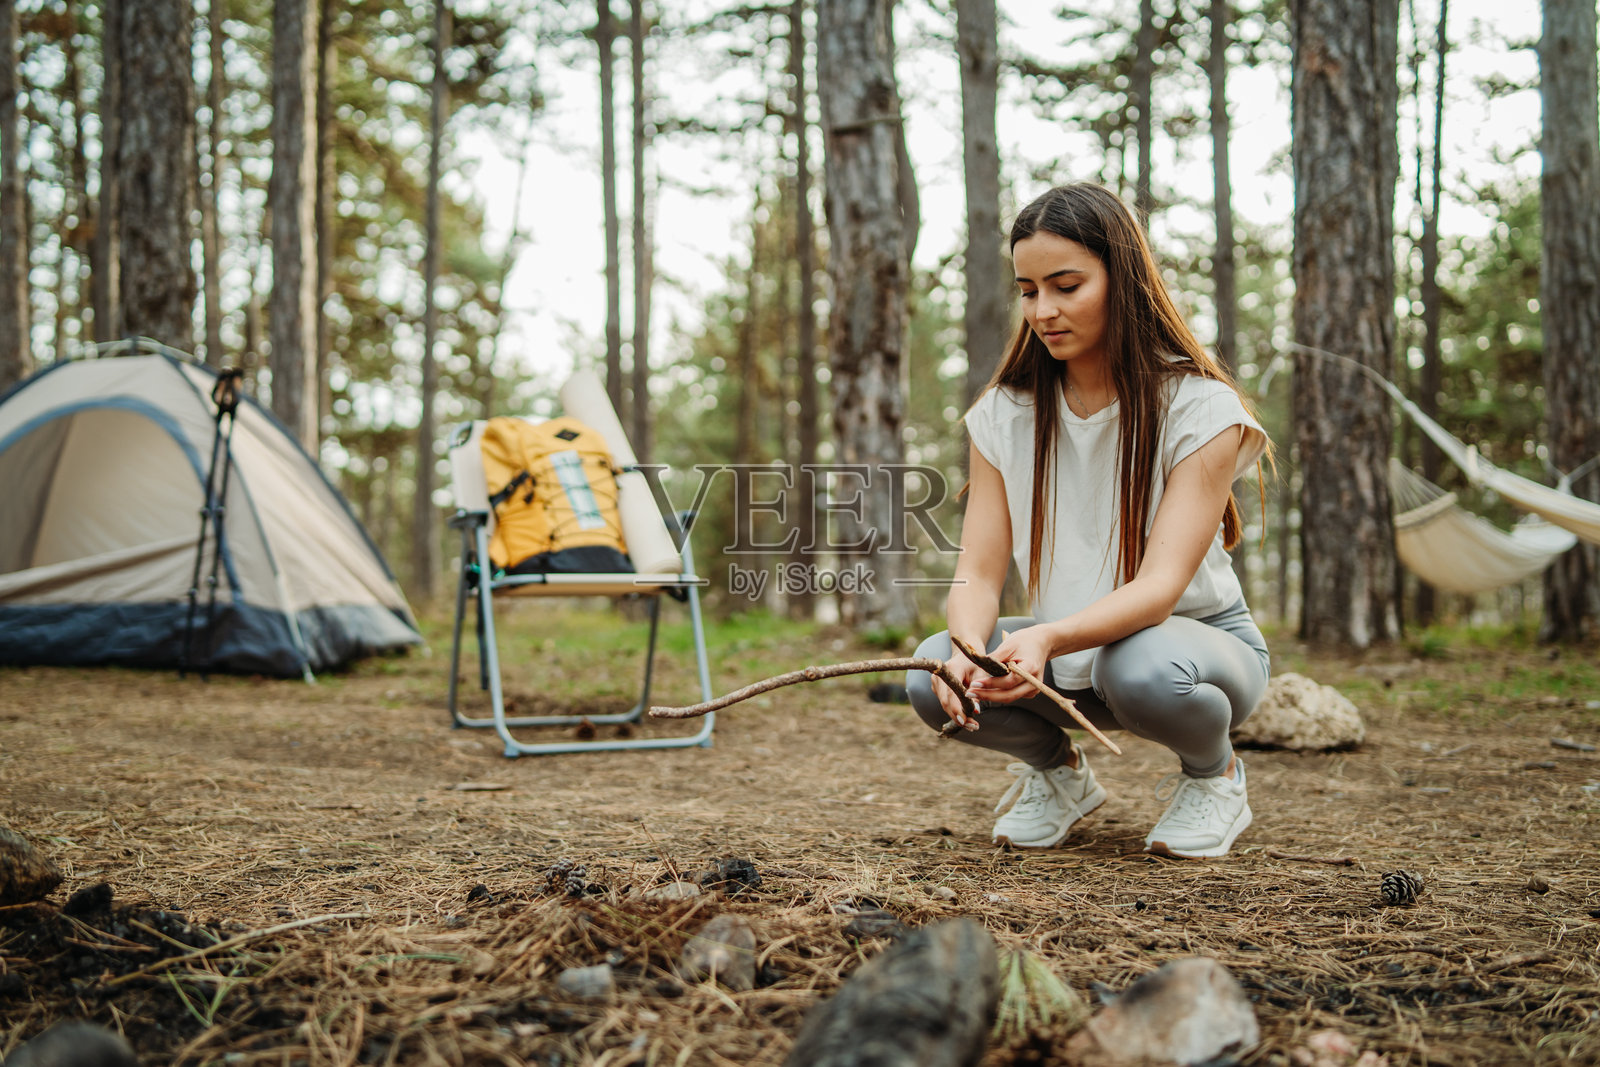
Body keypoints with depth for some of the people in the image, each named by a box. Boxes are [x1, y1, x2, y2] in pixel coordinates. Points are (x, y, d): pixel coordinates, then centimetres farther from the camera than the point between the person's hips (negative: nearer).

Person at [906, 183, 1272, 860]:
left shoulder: (1200, 408, -17)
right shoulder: (1004, 415, -4)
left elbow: (1160, 586, -27)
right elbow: (978, 574, -11)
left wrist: (1048, 638, -47)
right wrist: (968, 647, -35)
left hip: (1200, 638, -3)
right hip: (1067, 657, 3)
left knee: (1142, 669, -39)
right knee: (933, 676, -25)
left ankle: (1213, 773, -2)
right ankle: (1055, 770, 7)